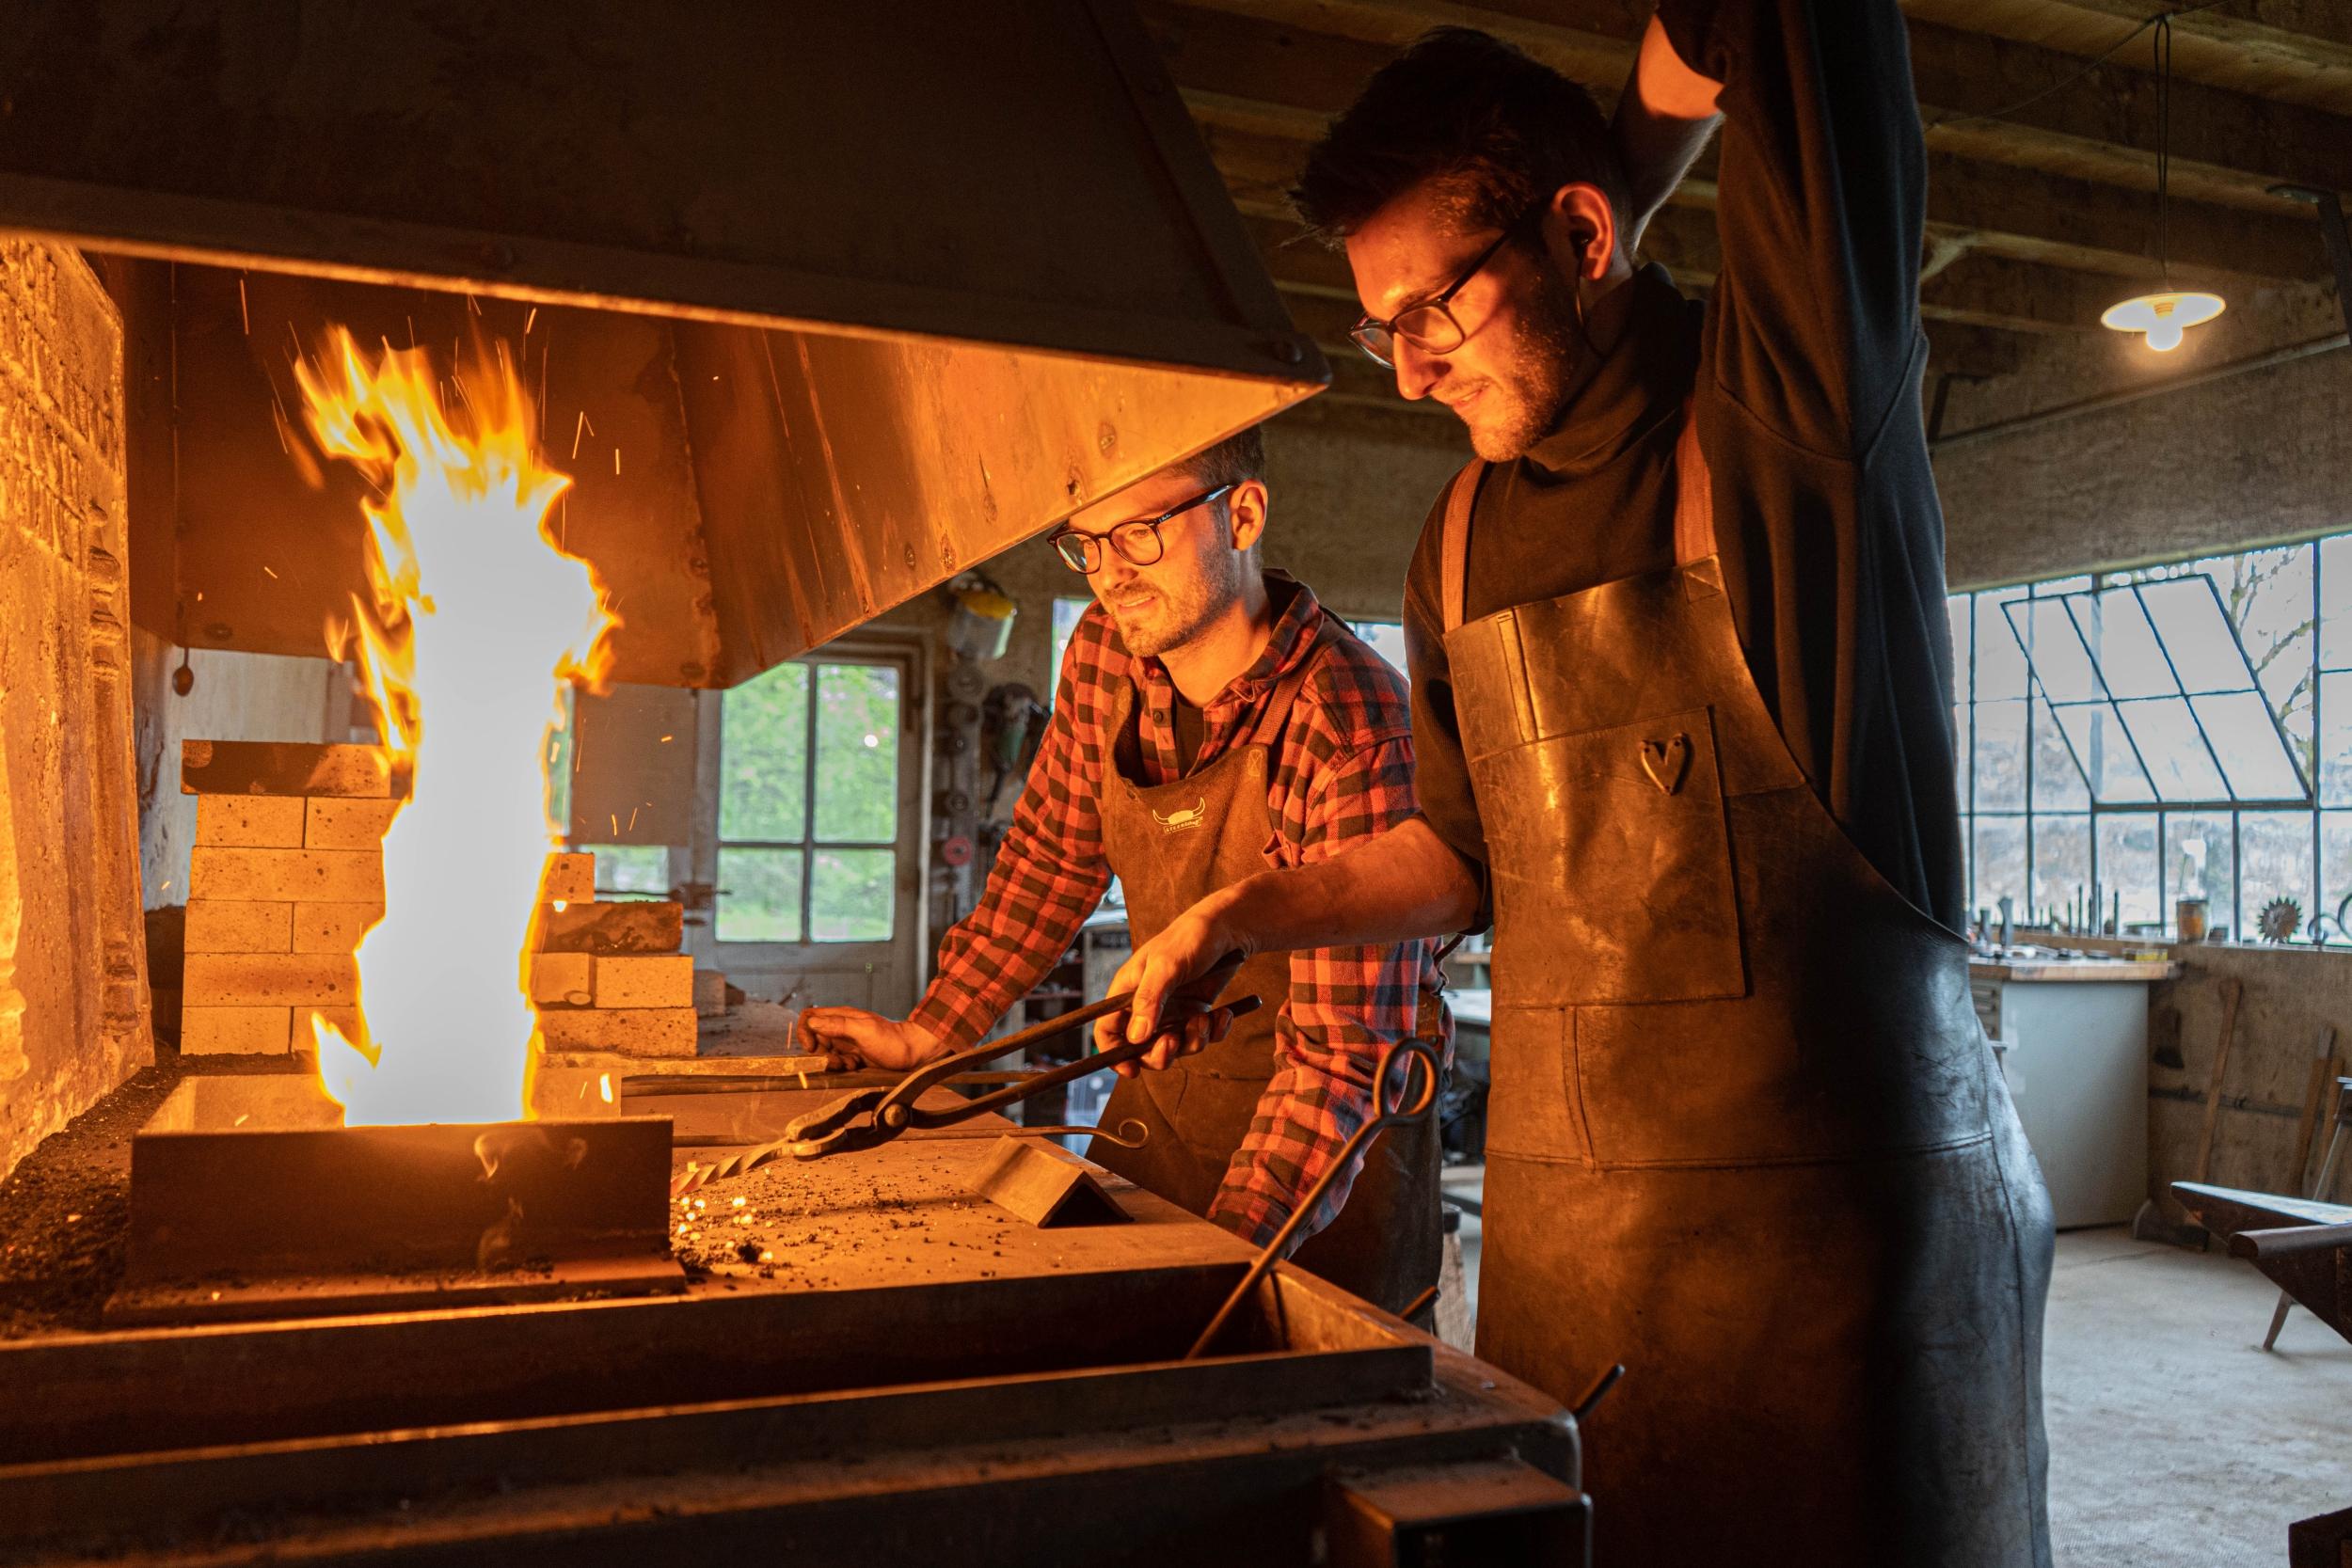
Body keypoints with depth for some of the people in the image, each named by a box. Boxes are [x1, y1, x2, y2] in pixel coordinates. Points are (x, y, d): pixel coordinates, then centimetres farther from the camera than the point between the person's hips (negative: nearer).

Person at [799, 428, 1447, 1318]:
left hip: (1337, 1141, -5)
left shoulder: (1351, 726, -27)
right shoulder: (1105, 653, -7)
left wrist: (1230, 1241, -38)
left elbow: (1346, 1045, -28)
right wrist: (927, 1034, 6)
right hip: (1159, 1094, 6)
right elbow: (1054, 857, 8)